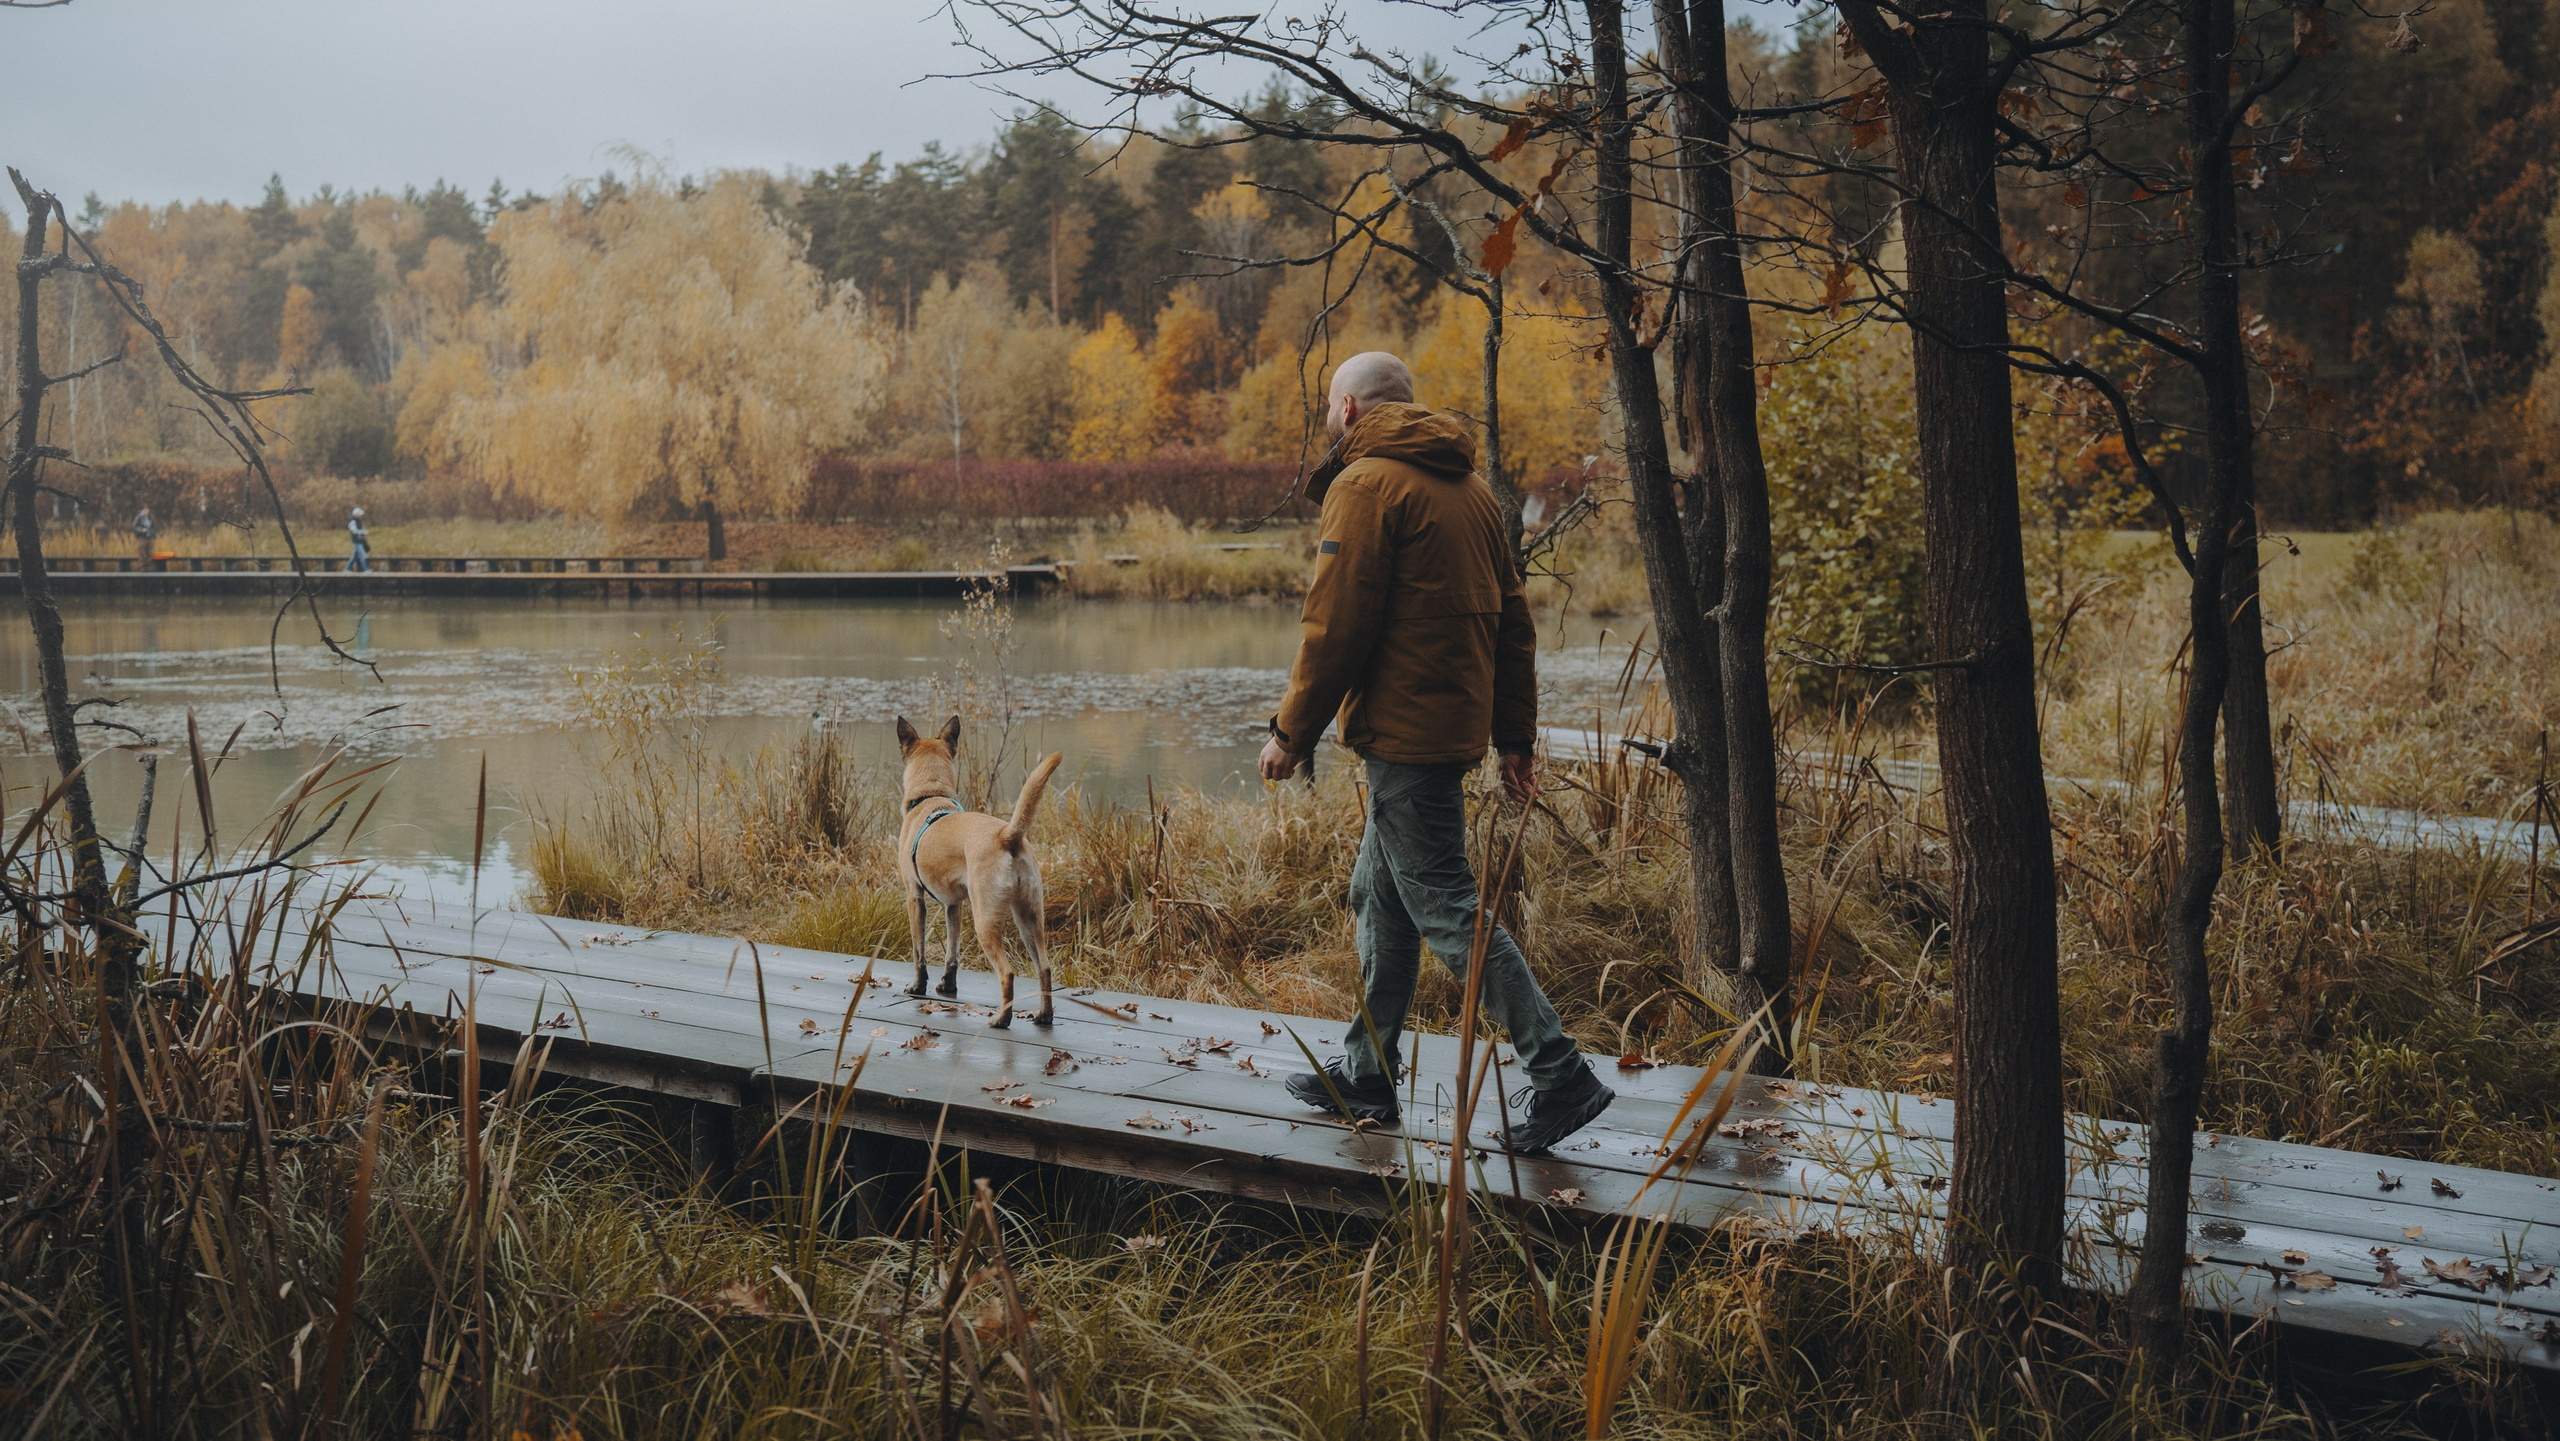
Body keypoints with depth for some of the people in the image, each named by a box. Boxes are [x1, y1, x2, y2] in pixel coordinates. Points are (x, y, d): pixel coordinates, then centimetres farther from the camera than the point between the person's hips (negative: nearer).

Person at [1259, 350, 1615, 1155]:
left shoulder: (1365, 486, -10)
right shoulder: (1469, 488, 17)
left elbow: (1335, 627, -16)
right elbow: (1512, 622, 16)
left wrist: (1291, 733, -8)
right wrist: (1514, 740, 18)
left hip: (1404, 733, -9)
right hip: (1455, 727, 9)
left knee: (1446, 908, -7)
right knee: (1381, 899, 17)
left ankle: (1561, 1077, -9)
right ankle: (1366, 1076, 25)